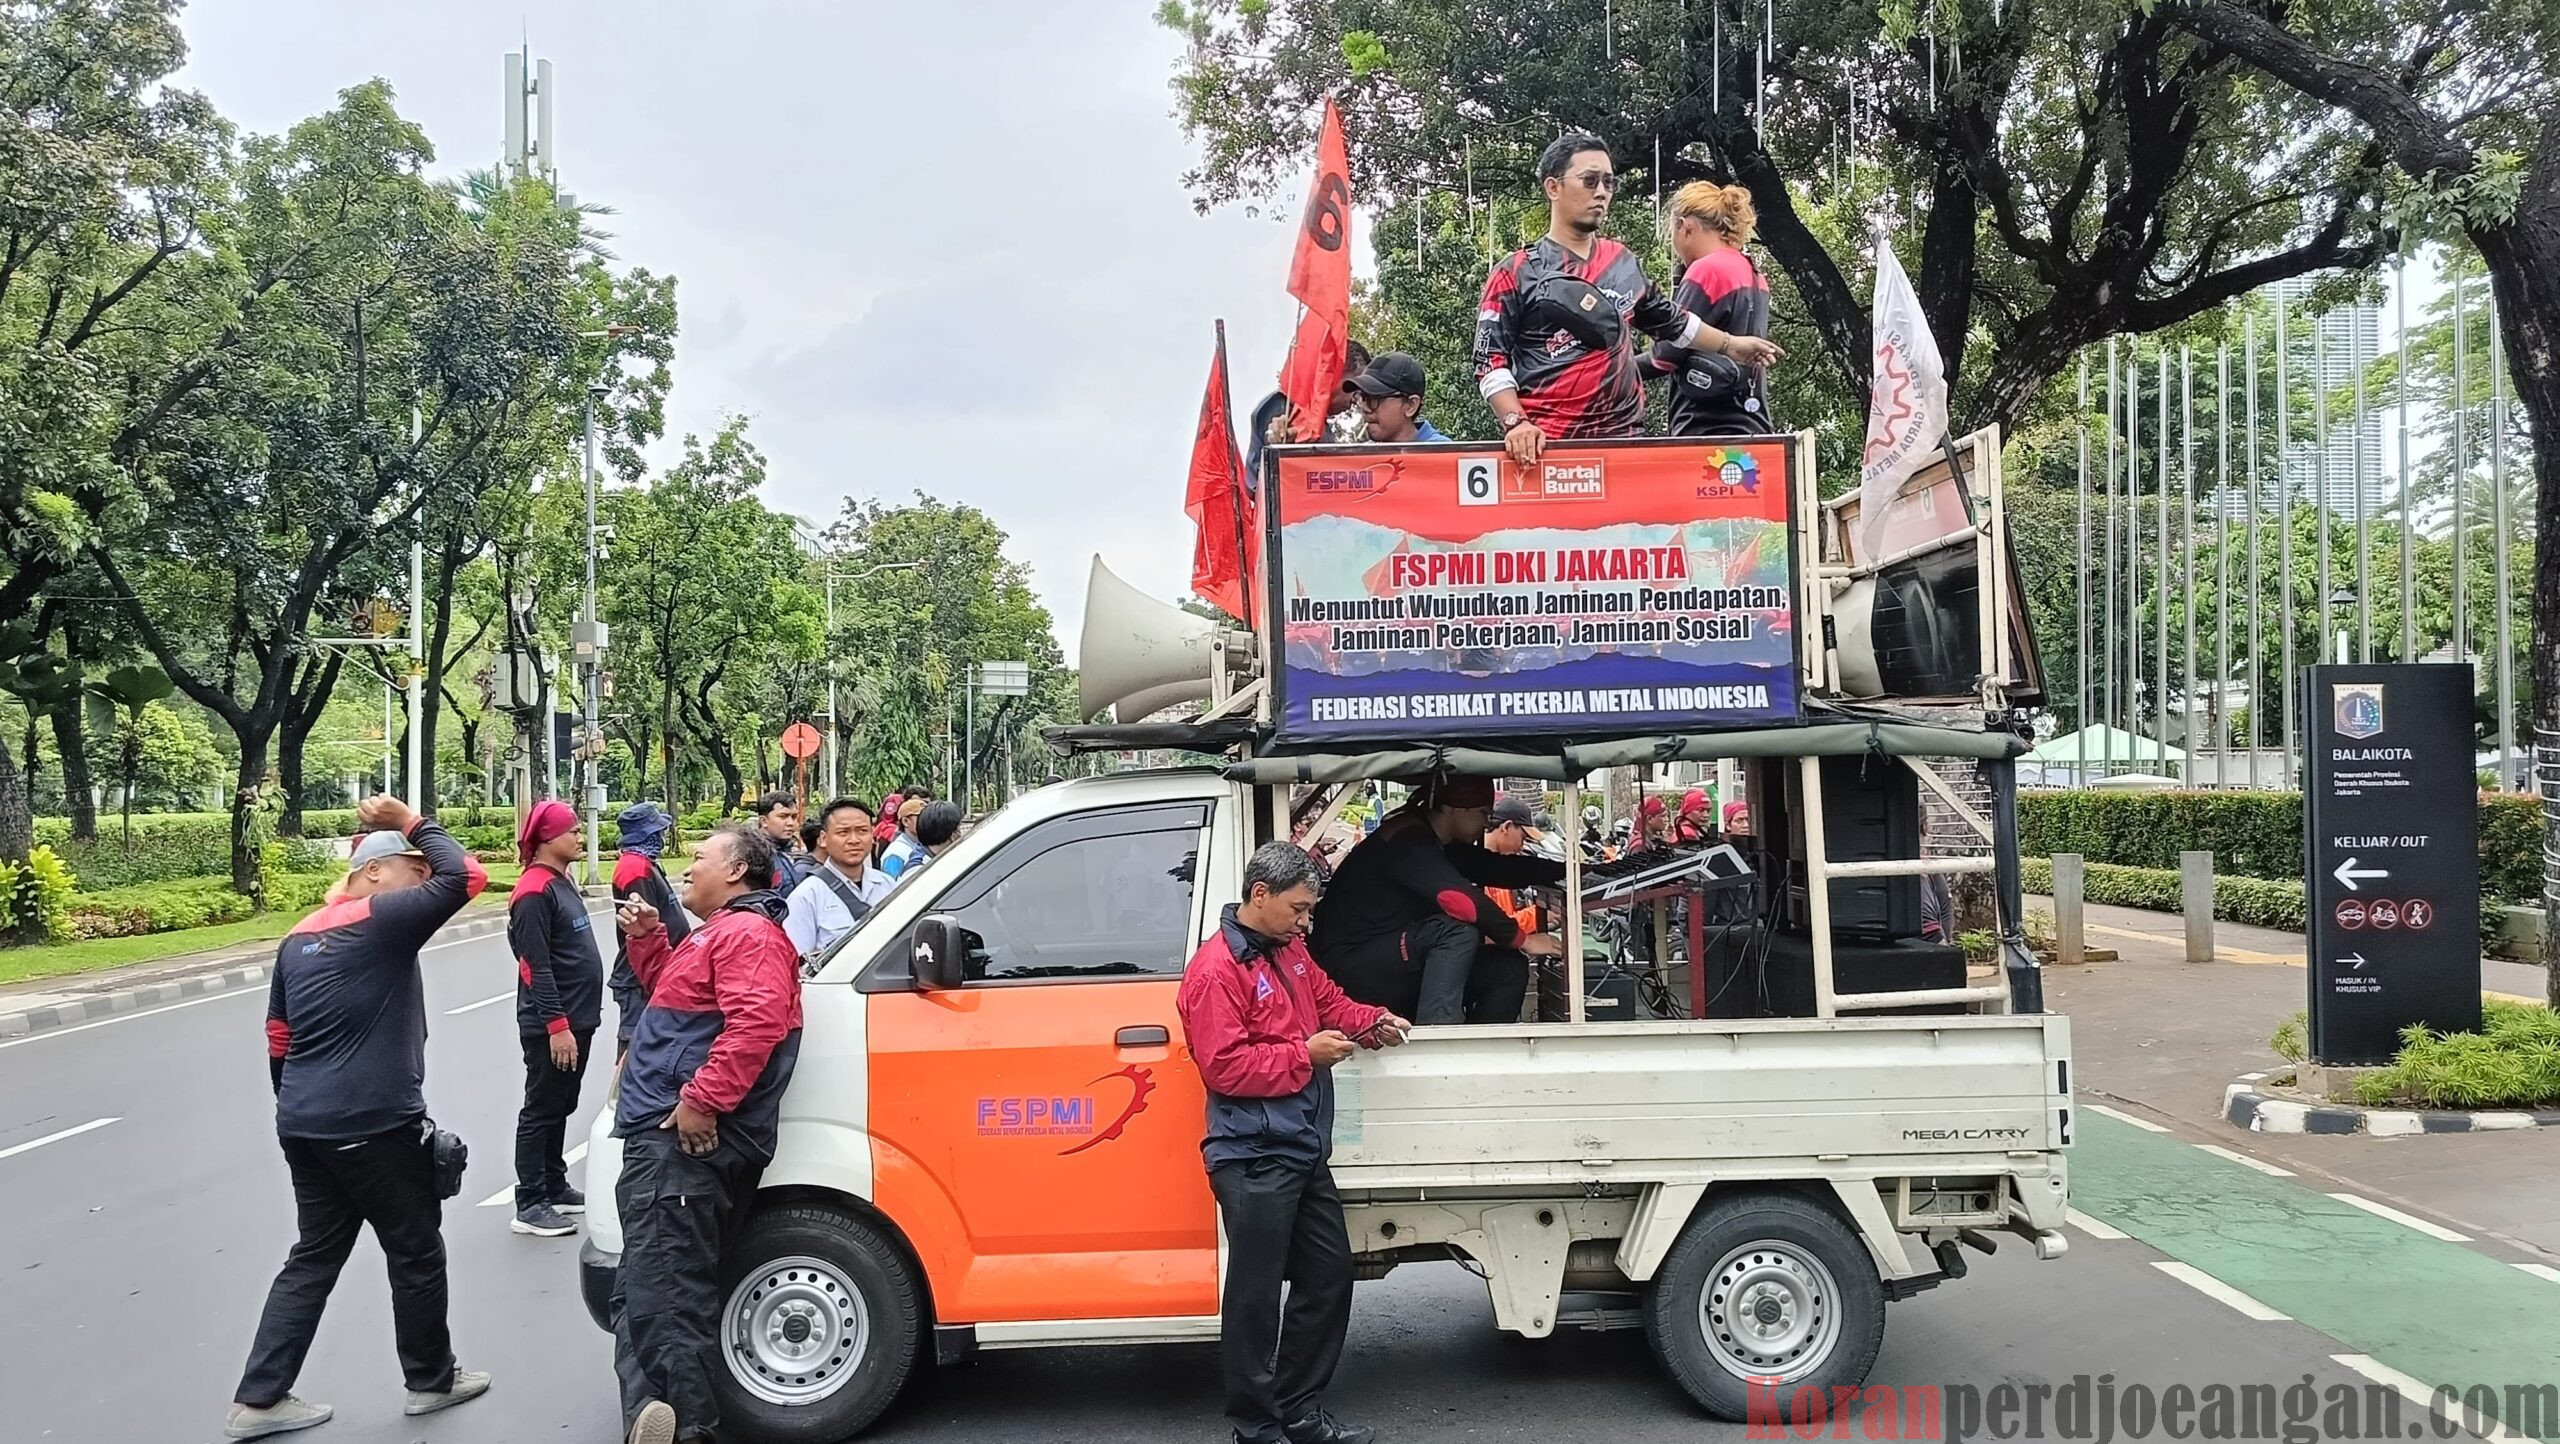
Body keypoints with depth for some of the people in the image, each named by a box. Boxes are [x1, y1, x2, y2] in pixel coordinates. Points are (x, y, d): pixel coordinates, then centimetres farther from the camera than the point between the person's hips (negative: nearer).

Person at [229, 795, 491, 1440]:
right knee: (416, 1253, 9)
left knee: (313, 1259, 16)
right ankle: (431, 1380, 23)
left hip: (304, 1128, 8)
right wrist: (413, 825, -6)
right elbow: (465, 876, -18)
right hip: (375, 1128, -8)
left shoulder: (298, 938, 14)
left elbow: (279, 1040, 18)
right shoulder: (383, 920, -12)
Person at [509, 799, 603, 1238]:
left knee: (560, 1108, 17)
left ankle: (555, 1188, 27)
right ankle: (530, 1205, 4)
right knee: (541, 1111, -2)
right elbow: (536, 967, -21)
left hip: (576, 1020, 9)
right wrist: (557, 1025, -22)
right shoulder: (534, 892, -16)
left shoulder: (562, 883, 13)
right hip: (552, 1027, -9)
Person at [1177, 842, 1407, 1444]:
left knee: (1329, 1277, 16)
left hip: (1306, 1153, 10)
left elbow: (1328, 1000, 27)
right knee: (1256, 1297, 0)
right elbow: (1224, 1066, -21)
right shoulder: (1215, 970, -16)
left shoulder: (1289, 950, 11)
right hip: (1255, 1162, -10)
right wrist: (1304, 1054, -18)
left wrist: (1371, 1021, 9)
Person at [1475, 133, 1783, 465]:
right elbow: (1492, 361, -3)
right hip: (1545, 445, -4)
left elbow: (1667, 319, 31)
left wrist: (1729, 345, 37)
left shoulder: (1624, 263, 15)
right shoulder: (1517, 273, 1)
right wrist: (1515, 422, -17)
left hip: (1622, 438, 5)